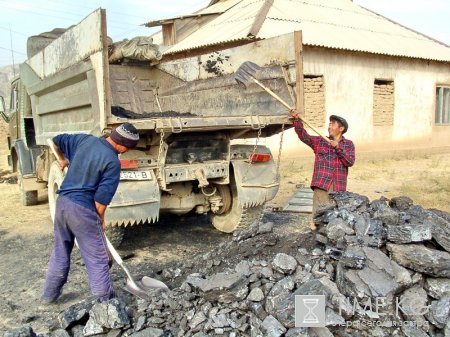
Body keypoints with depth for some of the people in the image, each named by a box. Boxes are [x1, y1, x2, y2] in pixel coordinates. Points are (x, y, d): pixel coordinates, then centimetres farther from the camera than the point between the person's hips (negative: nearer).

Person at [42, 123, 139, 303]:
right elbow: (101, 198, -16)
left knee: (60, 253, 24)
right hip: (83, 210, -8)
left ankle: (49, 294, 38)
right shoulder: (113, 162, -16)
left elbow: (57, 141, 17)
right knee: (98, 260, 5)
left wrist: (62, 160, 34)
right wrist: (101, 219, 0)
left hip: (62, 202, 8)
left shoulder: (86, 139, 3)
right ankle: (106, 301, 12)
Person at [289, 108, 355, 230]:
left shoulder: (348, 144, 11)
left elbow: (350, 162, -3)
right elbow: (303, 136, 0)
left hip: (339, 185, 1)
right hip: (322, 183, -1)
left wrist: (338, 147, -12)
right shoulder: (319, 141, 12)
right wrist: (297, 119, -12)